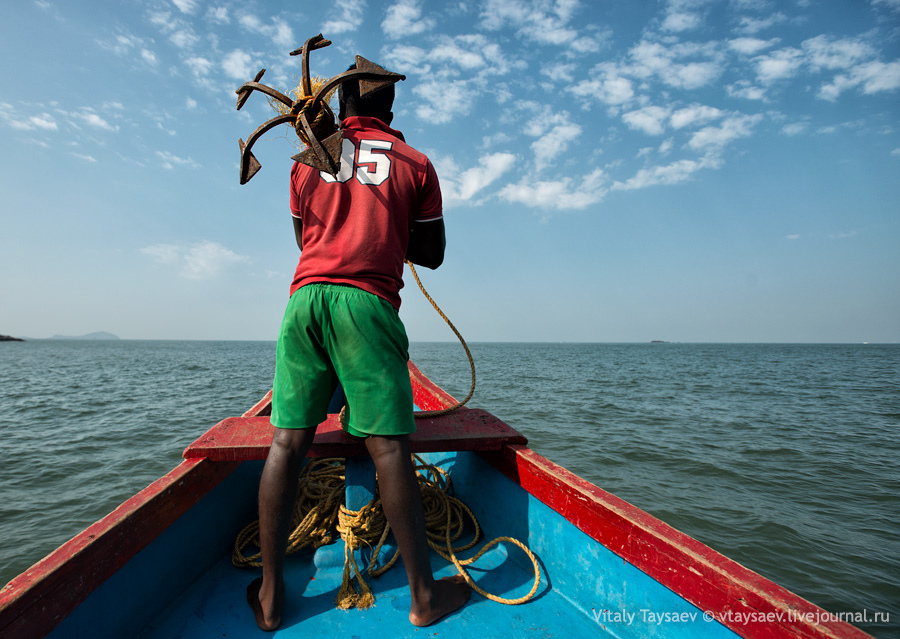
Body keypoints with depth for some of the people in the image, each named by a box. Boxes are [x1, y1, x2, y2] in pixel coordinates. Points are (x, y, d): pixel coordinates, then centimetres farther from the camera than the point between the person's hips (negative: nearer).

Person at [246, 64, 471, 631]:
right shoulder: (415, 163, 14)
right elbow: (432, 254, 16)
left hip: (306, 297, 4)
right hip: (368, 302, -3)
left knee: (288, 440, 6)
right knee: (389, 446, -2)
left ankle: (271, 595, 15)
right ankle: (424, 593, 11)